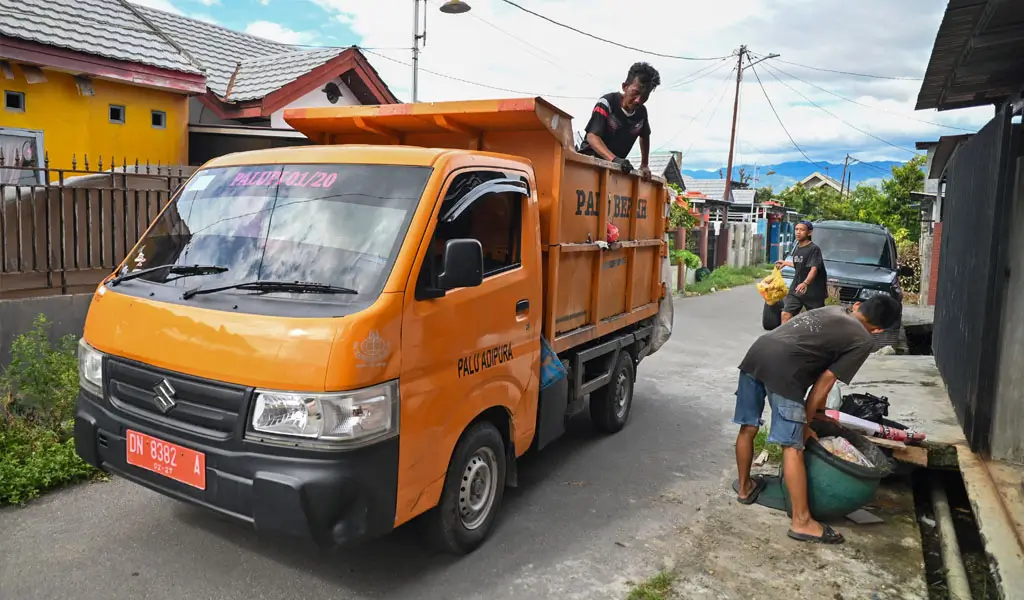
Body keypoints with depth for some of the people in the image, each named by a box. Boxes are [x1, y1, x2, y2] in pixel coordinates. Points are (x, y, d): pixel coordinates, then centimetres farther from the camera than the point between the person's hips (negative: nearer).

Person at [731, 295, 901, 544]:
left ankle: (744, 487, 40)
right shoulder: (863, 341, 10)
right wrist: (805, 424, 15)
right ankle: (802, 522, 11)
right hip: (781, 369, -8)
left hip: (756, 353, 8)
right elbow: (824, 382, 7)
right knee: (793, 446, 1)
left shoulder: (832, 310, 31)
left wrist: (815, 409, 42)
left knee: (748, 428, 21)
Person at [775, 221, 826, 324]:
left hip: (813, 291, -6)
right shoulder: (797, 248, 10)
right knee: (786, 314, -7)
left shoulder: (814, 249, -13)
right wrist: (785, 263, 34)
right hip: (796, 290, 6)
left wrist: (805, 283, -41)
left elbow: (814, 269, -25)